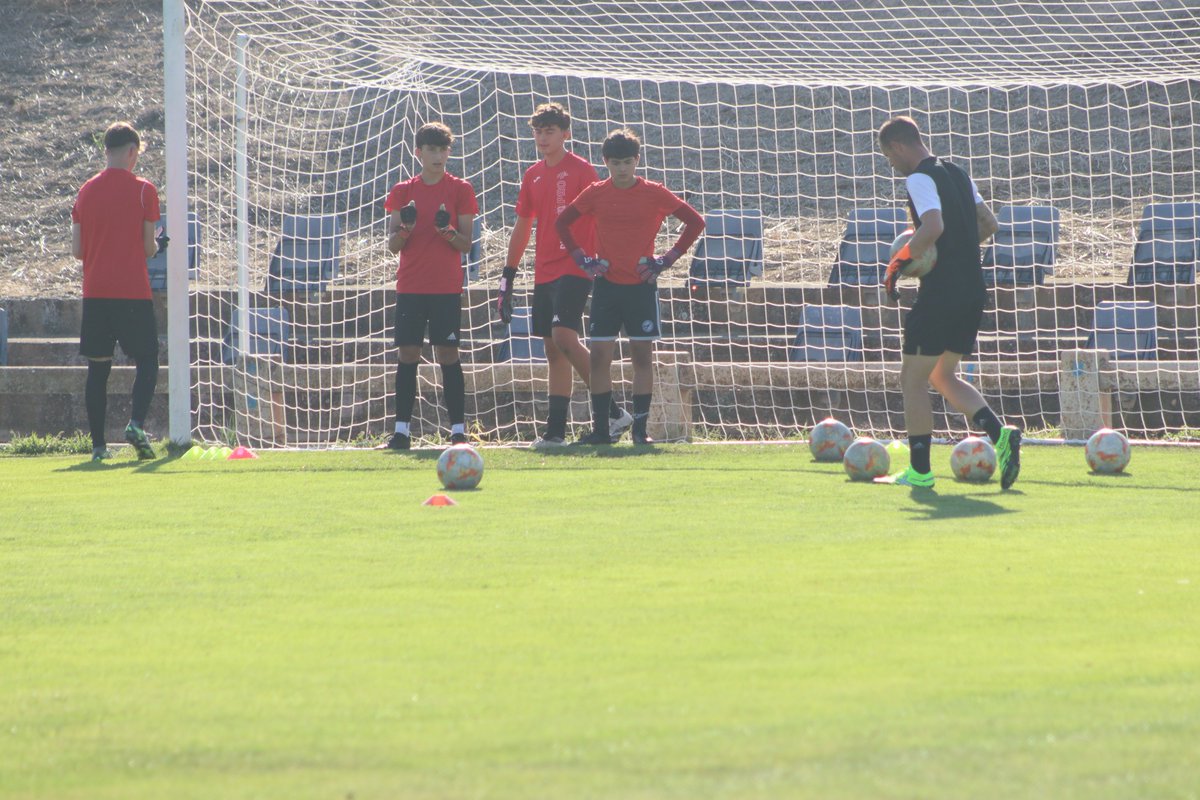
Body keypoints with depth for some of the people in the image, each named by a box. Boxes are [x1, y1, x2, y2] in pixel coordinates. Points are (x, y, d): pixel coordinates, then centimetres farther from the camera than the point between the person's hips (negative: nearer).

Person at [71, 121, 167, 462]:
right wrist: (158, 244, 19)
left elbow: (77, 250, 7)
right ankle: (136, 423, -16)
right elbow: (148, 248, -4)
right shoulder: (143, 190, -4)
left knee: (98, 367, 7)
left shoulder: (86, 191, 8)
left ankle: (98, 444, 4)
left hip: (94, 293, 4)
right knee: (147, 361, 7)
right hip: (133, 291, -4)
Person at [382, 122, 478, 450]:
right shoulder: (403, 191, 9)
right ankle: (402, 430, 1)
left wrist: (447, 231, -19)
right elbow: (392, 245, 7)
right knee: (408, 354, -1)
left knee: (448, 354, -5)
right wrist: (405, 228, -14)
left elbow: (466, 244, 1)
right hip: (410, 287, 2)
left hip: (446, 287, -2)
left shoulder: (460, 190, 4)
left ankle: (458, 430, -4)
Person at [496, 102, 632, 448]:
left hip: (574, 269, -7)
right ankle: (556, 431, 5)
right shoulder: (533, 175, 15)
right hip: (543, 273, 7)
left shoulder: (581, 170, -4)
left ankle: (613, 412, -15)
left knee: (564, 337, -21)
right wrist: (507, 277, 18)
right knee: (553, 351, 5)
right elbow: (522, 227, 20)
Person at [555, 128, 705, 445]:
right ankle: (600, 429, 0)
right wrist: (583, 259, 4)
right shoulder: (595, 193, 2)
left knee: (643, 354, -2)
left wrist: (668, 259, -3)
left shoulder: (654, 194, -2)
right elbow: (562, 223, 14)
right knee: (599, 355, -3)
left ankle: (640, 428, 1)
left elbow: (696, 222, 3)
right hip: (606, 285, 1)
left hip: (641, 285, -1)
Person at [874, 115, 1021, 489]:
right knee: (942, 376, 19)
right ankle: (999, 433, 0)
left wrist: (901, 260, -17)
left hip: (940, 293, -9)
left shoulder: (919, 178, -12)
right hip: (973, 293, 9)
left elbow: (933, 226, -28)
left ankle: (919, 470, 3)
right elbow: (988, 224, 20)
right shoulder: (956, 174, 15)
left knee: (913, 378, 2)